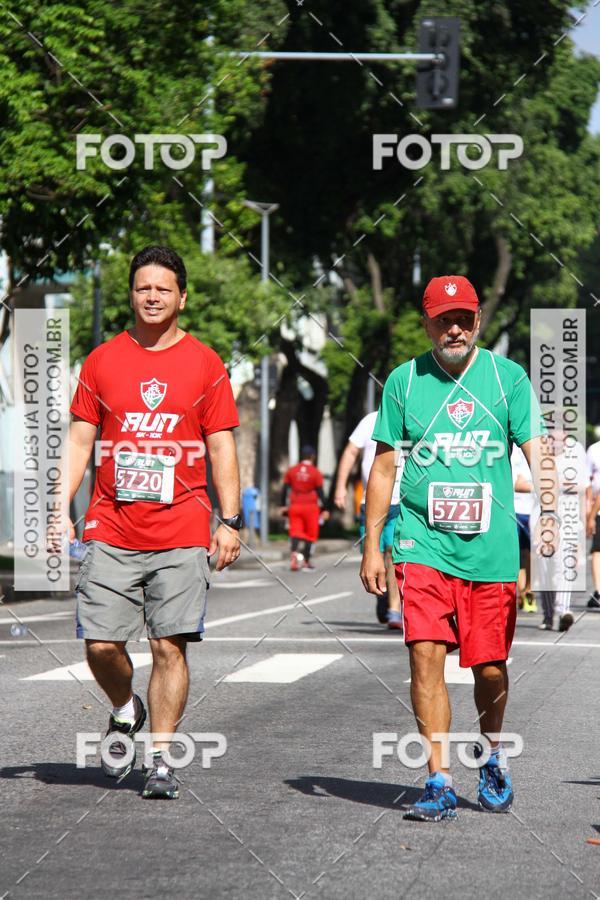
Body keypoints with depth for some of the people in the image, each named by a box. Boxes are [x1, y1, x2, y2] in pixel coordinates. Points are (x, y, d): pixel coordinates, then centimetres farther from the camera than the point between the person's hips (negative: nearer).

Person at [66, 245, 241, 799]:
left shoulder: (204, 364, 5)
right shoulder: (102, 360, 9)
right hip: (111, 532, 2)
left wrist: (230, 521, -3)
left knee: (171, 646, -5)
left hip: (181, 536, -1)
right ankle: (125, 712, 27)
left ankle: (160, 759, 4)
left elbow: (221, 447, 5)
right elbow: (80, 441, 11)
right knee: (101, 644, -2)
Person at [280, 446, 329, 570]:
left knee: (295, 532, 0)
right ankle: (306, 561, 7)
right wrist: (324, 509, 0)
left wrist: (283, 506, 14)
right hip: (310, 506, -2)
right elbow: (320, 492, -6)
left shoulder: (291, 470, 5)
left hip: (294, 506, 2)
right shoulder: (315, 473, -4)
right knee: (310, 534, 8)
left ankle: (294, 552, -28)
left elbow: (284, 489, 6)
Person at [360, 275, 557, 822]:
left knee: (490, 667, 5)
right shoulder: (404, 381, 5)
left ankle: (491, 754, 33)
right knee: (426, 654, -12)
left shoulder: (508, 378, 2)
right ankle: (440, 782, -8)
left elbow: (536, 449, -5)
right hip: (423, 541, 0)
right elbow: (384, 466, 10)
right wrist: (372, 544, 6)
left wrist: (550, 511, -23)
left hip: (491, 546, 0)